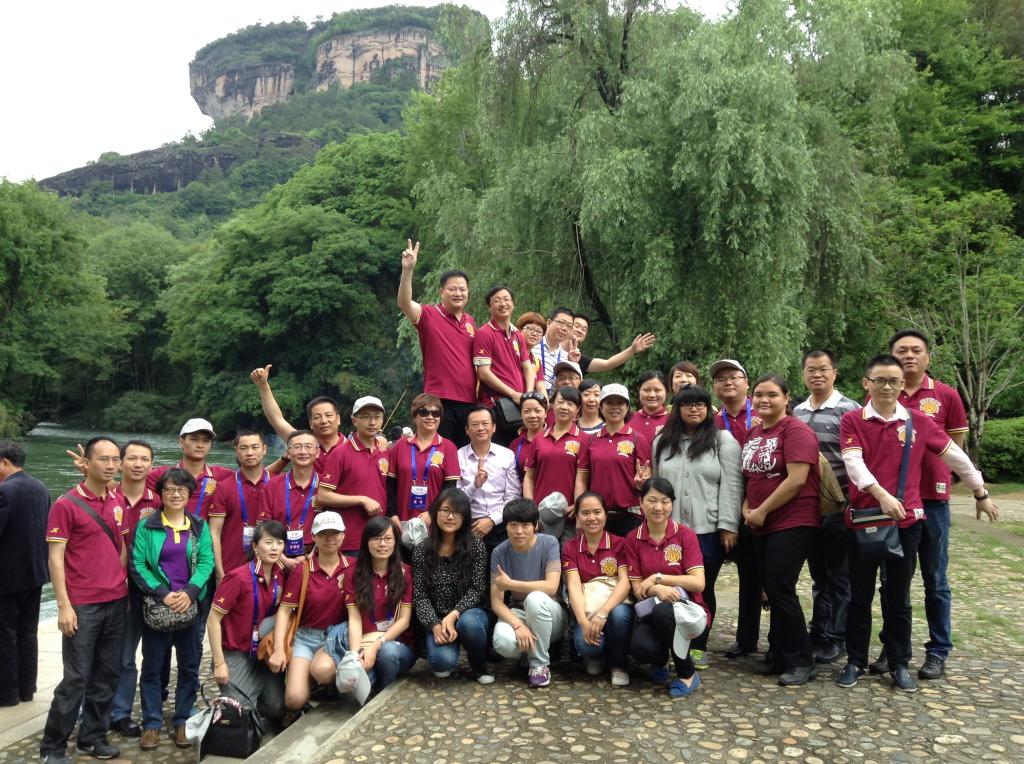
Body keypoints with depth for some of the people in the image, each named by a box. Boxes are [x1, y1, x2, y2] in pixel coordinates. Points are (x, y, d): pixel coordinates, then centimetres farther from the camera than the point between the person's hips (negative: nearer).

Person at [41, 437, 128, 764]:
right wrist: (63, 605, -13)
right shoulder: (65, 505, -9)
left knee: (107, 675, 11)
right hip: (82, 605, -5)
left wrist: (121, 585, 11)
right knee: (76, 678, 0)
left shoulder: (118, 502, 7)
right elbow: (55, 558, -9)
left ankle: (93, 737, 24)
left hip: (116, 602, 5)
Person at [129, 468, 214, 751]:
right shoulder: (146, 526, 0)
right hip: (156, 606, -2)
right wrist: (162, 594, -16)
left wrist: (190, 592, -16)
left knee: (189, 665, 7)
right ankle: (152, 724, 17)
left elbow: (207, 562, -2)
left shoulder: (200, 527, 6)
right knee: (153, 666, 6)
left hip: (191, 606, 2)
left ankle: (183, 722, 20)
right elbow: (137, 564, -7)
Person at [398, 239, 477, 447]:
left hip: (468, 401, 6)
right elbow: (404, 303, -23)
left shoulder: (470, 322, 13)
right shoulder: (429, 315, -3)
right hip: (440, 401, -5)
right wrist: (408, 270, -36)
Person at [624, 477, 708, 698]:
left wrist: (658, 577, -17)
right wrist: (657, 590, -23)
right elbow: (637, 588, -1)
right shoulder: (633, 539, 1)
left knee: (663, 610, -37)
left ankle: (688, 674, -11)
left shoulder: (685, 535, -5)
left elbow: (698, 583, -12)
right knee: (640, 648, -32)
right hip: (651, 611, 2)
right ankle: (659, 660, 9)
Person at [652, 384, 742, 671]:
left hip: (709, 530, -2)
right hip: (670, 529, 3)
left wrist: (728, 526, -10)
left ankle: (698, 647, 18)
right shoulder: (662, 442, 13)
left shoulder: (723, 440, 1)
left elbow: (731, 486, -4)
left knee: (703, 589, 5)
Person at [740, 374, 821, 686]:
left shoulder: (796, 430, -13)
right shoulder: (752, 433, 11)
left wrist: (762, 511, -15)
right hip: (761, 526, 8)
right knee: (772, 590, 12)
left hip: (792, 523, -7)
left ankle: (801, 663, 8)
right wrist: (747, 508, 0)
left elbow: (796, 479, -20)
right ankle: (779, 655, 24)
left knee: (780, 590, -7)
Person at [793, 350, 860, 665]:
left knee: (839, 576, 5)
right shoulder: (796, 412, 11)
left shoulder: (849, 410, -6)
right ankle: (819, 633, 26)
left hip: (838, 506, -5)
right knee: (817, 574, 15)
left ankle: (836, 638, 16)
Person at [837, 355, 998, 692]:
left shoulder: (919, 421, 2)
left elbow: (955, 456, 11)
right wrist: (882, 495, -29)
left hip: (906, 520, 1)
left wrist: (981, 493, 18)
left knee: (899, 596, 12)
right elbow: (853, 462, -16)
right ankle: (855, 661, 21)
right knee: (860, 595, 9)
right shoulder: (852, 420, -3)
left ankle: (899, 664, 25)